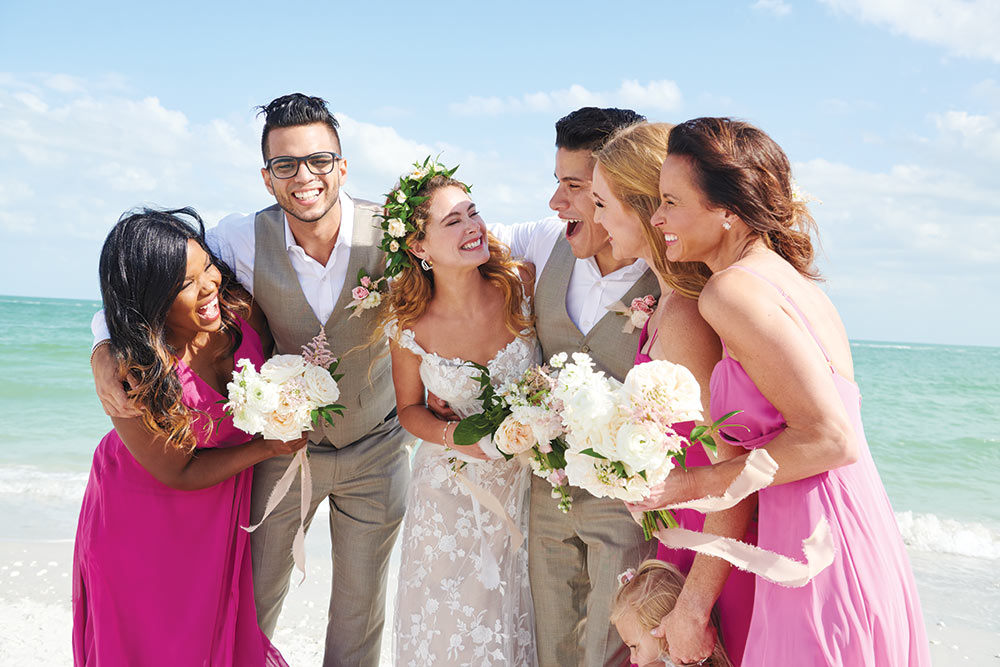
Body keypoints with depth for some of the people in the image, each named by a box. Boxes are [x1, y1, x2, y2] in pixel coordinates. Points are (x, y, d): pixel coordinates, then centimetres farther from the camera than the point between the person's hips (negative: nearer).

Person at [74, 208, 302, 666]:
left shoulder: (236, 307, -21)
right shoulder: (130, 376, -33)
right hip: (146, 513, -4)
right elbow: (179, 474, -19)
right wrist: (268, 447, -22)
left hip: (223, 502, 4)